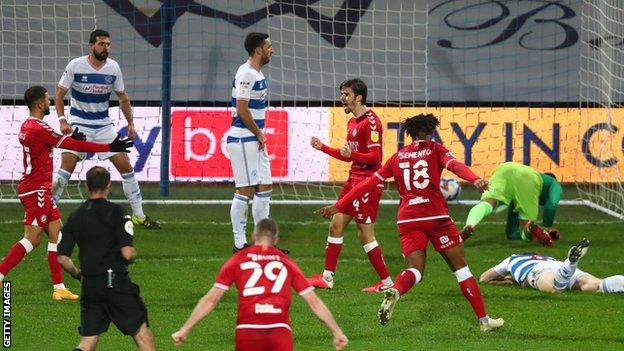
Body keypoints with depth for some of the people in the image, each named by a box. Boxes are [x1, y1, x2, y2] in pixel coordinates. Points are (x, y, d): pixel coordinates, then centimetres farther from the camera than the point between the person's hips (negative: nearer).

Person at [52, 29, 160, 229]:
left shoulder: (113, 67, -1)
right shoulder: (75, 66, -11)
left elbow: (122, 97, 11)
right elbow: (59, 94, -5)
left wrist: (130, 123, 10)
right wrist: (62, 120, -16)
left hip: (104, 126, 3)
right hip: (79, 124, -3)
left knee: (125, 165, 0)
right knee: (66, 166, -18)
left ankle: (139, 215, 10)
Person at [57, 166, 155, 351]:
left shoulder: (75, 217, 7)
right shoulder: (116, 212, -8)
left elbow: (62, 258, 6)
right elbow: (127, 253, -15)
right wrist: (133, 256, 8)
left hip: (89, 287, 5)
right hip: (116, 283, -5)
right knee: (142, 334, 3)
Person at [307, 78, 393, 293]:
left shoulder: (370, 122, -15)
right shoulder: (352, 122, 15)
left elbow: (375, 157, -21)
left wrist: (352, 155, -35)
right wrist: (323, 148, 23)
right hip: (353, 181, 10)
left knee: (365, 235, -7)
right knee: (336, 225, 11)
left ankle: (386, 282, 1)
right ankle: (327, 278, 18)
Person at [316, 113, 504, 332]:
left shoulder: (398, 157, 17)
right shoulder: (436, 150, 8)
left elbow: (370, 182, 17)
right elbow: (455, 165, -13)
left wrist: (339, 206, 22)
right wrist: (475, 180, -31)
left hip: (407, 219, 3)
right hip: (435, 216, -3)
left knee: (415, 269, -2)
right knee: (460, 267, 5)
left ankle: (394, 292, -36)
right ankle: (484, 320, 5)